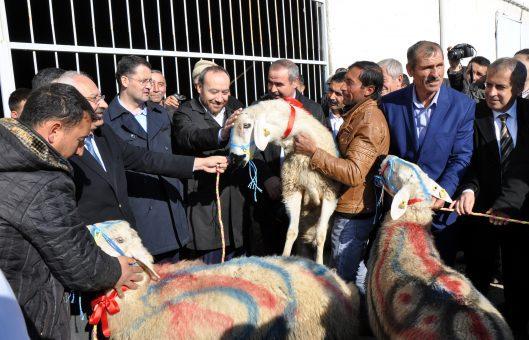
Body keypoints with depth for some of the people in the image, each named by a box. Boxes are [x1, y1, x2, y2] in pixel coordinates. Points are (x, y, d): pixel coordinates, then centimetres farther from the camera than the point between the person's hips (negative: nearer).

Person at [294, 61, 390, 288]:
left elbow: (353, 173, -28)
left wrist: (313, 151, -25)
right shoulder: (358, 114, 12)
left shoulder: (370, 122, -20)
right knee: (357, 272, 22)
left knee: (344, 279, 2)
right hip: (353, 209, 10)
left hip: (352, 214, -10)